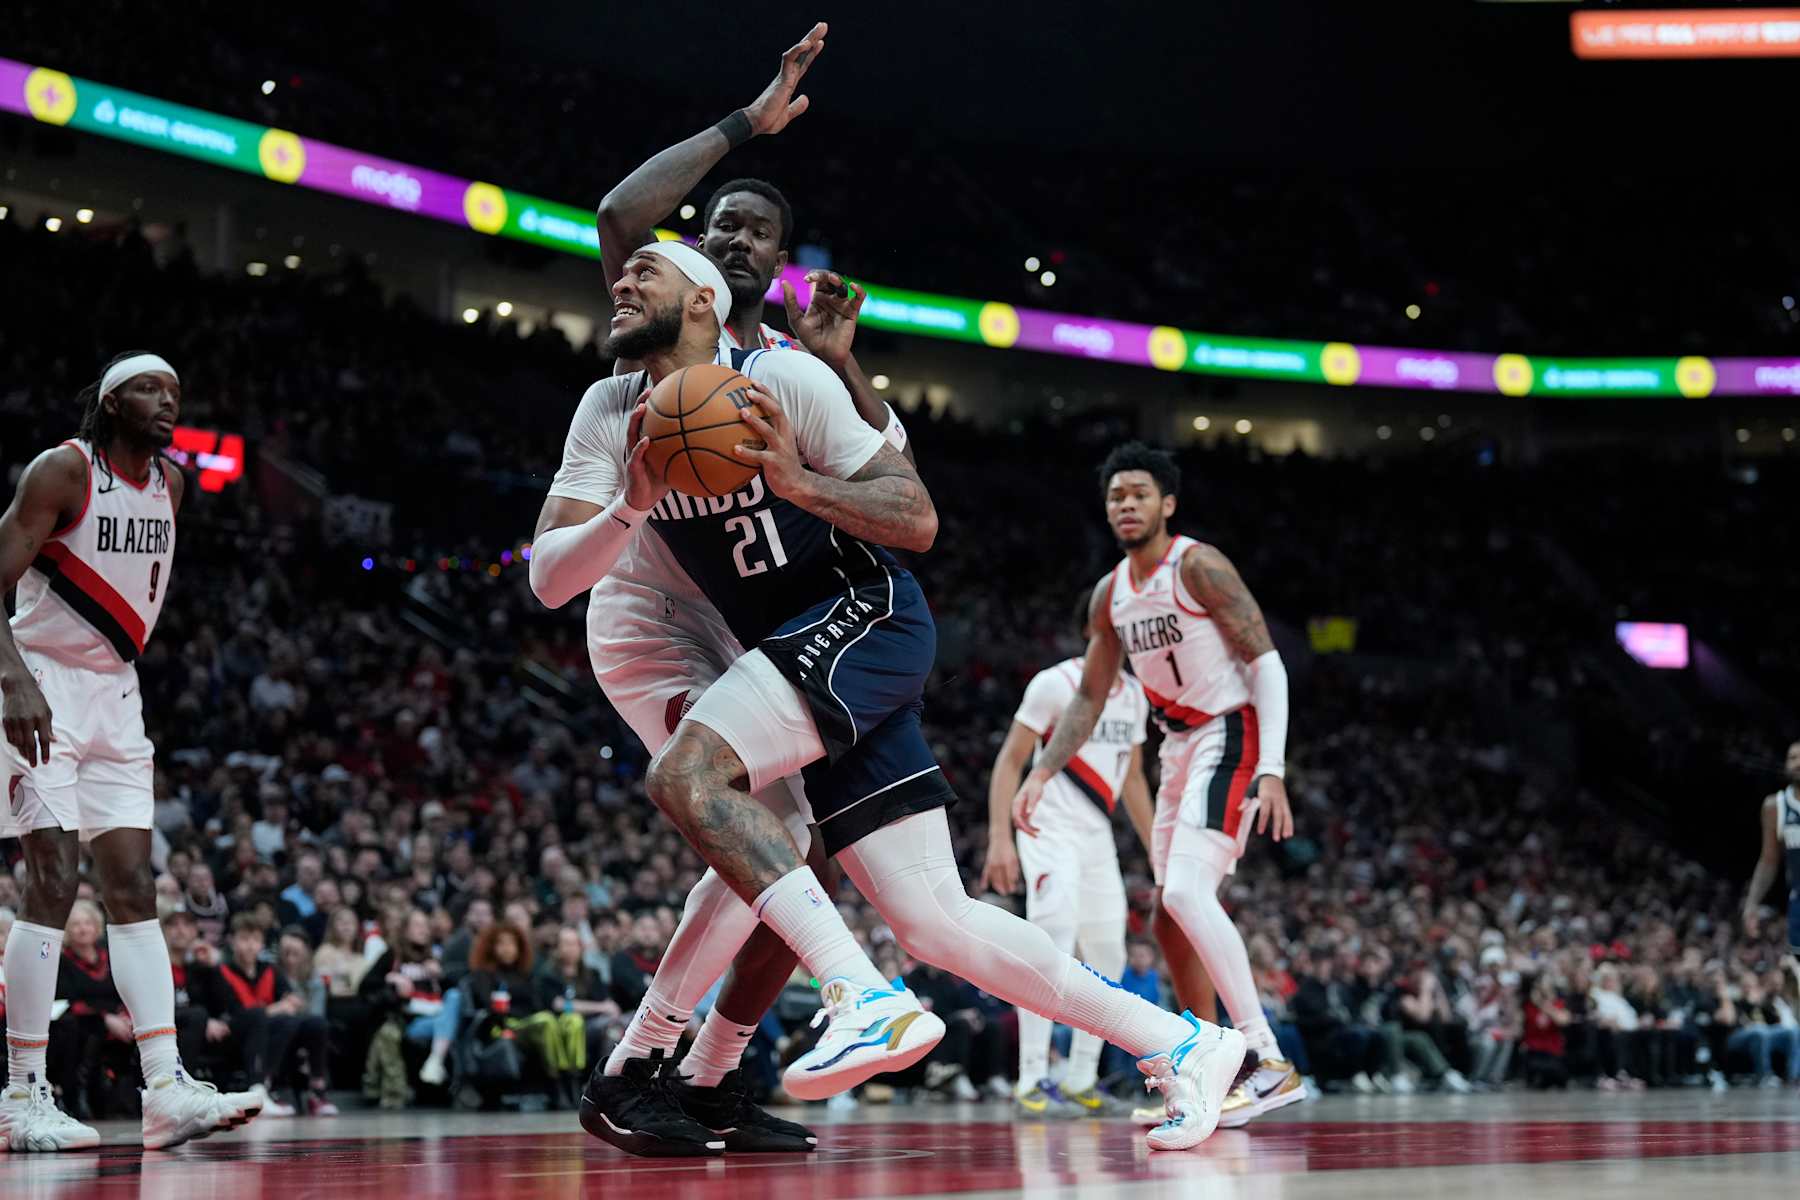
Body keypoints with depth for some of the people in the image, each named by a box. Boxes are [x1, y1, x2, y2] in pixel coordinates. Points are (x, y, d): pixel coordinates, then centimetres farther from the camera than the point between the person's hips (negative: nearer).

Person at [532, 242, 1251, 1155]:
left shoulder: (783, 379, -12)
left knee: (686, 772, -28)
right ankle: (1182, 1046, 11)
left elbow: (918, 521, -11)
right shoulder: (609, 415, 4)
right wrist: (632, 507, -22)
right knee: (938, 926, 1)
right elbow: (548, 580, -5)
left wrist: (799, 484, -26)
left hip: (866, 620, -7)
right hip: (797, 657, 7)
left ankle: (867, 1000, -32)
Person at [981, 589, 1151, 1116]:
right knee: (1053, 944, -21)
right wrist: (1000, 838, -20)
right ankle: (1032, 1080, -21)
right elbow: (1010, 761, -11)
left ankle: (1080, 1078, 16)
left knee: (1107, 960, 6)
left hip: (1099, 836, 8)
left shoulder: (1134, 696, 11)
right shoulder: (1055, 683, -10)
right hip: (1050, 831, -8)